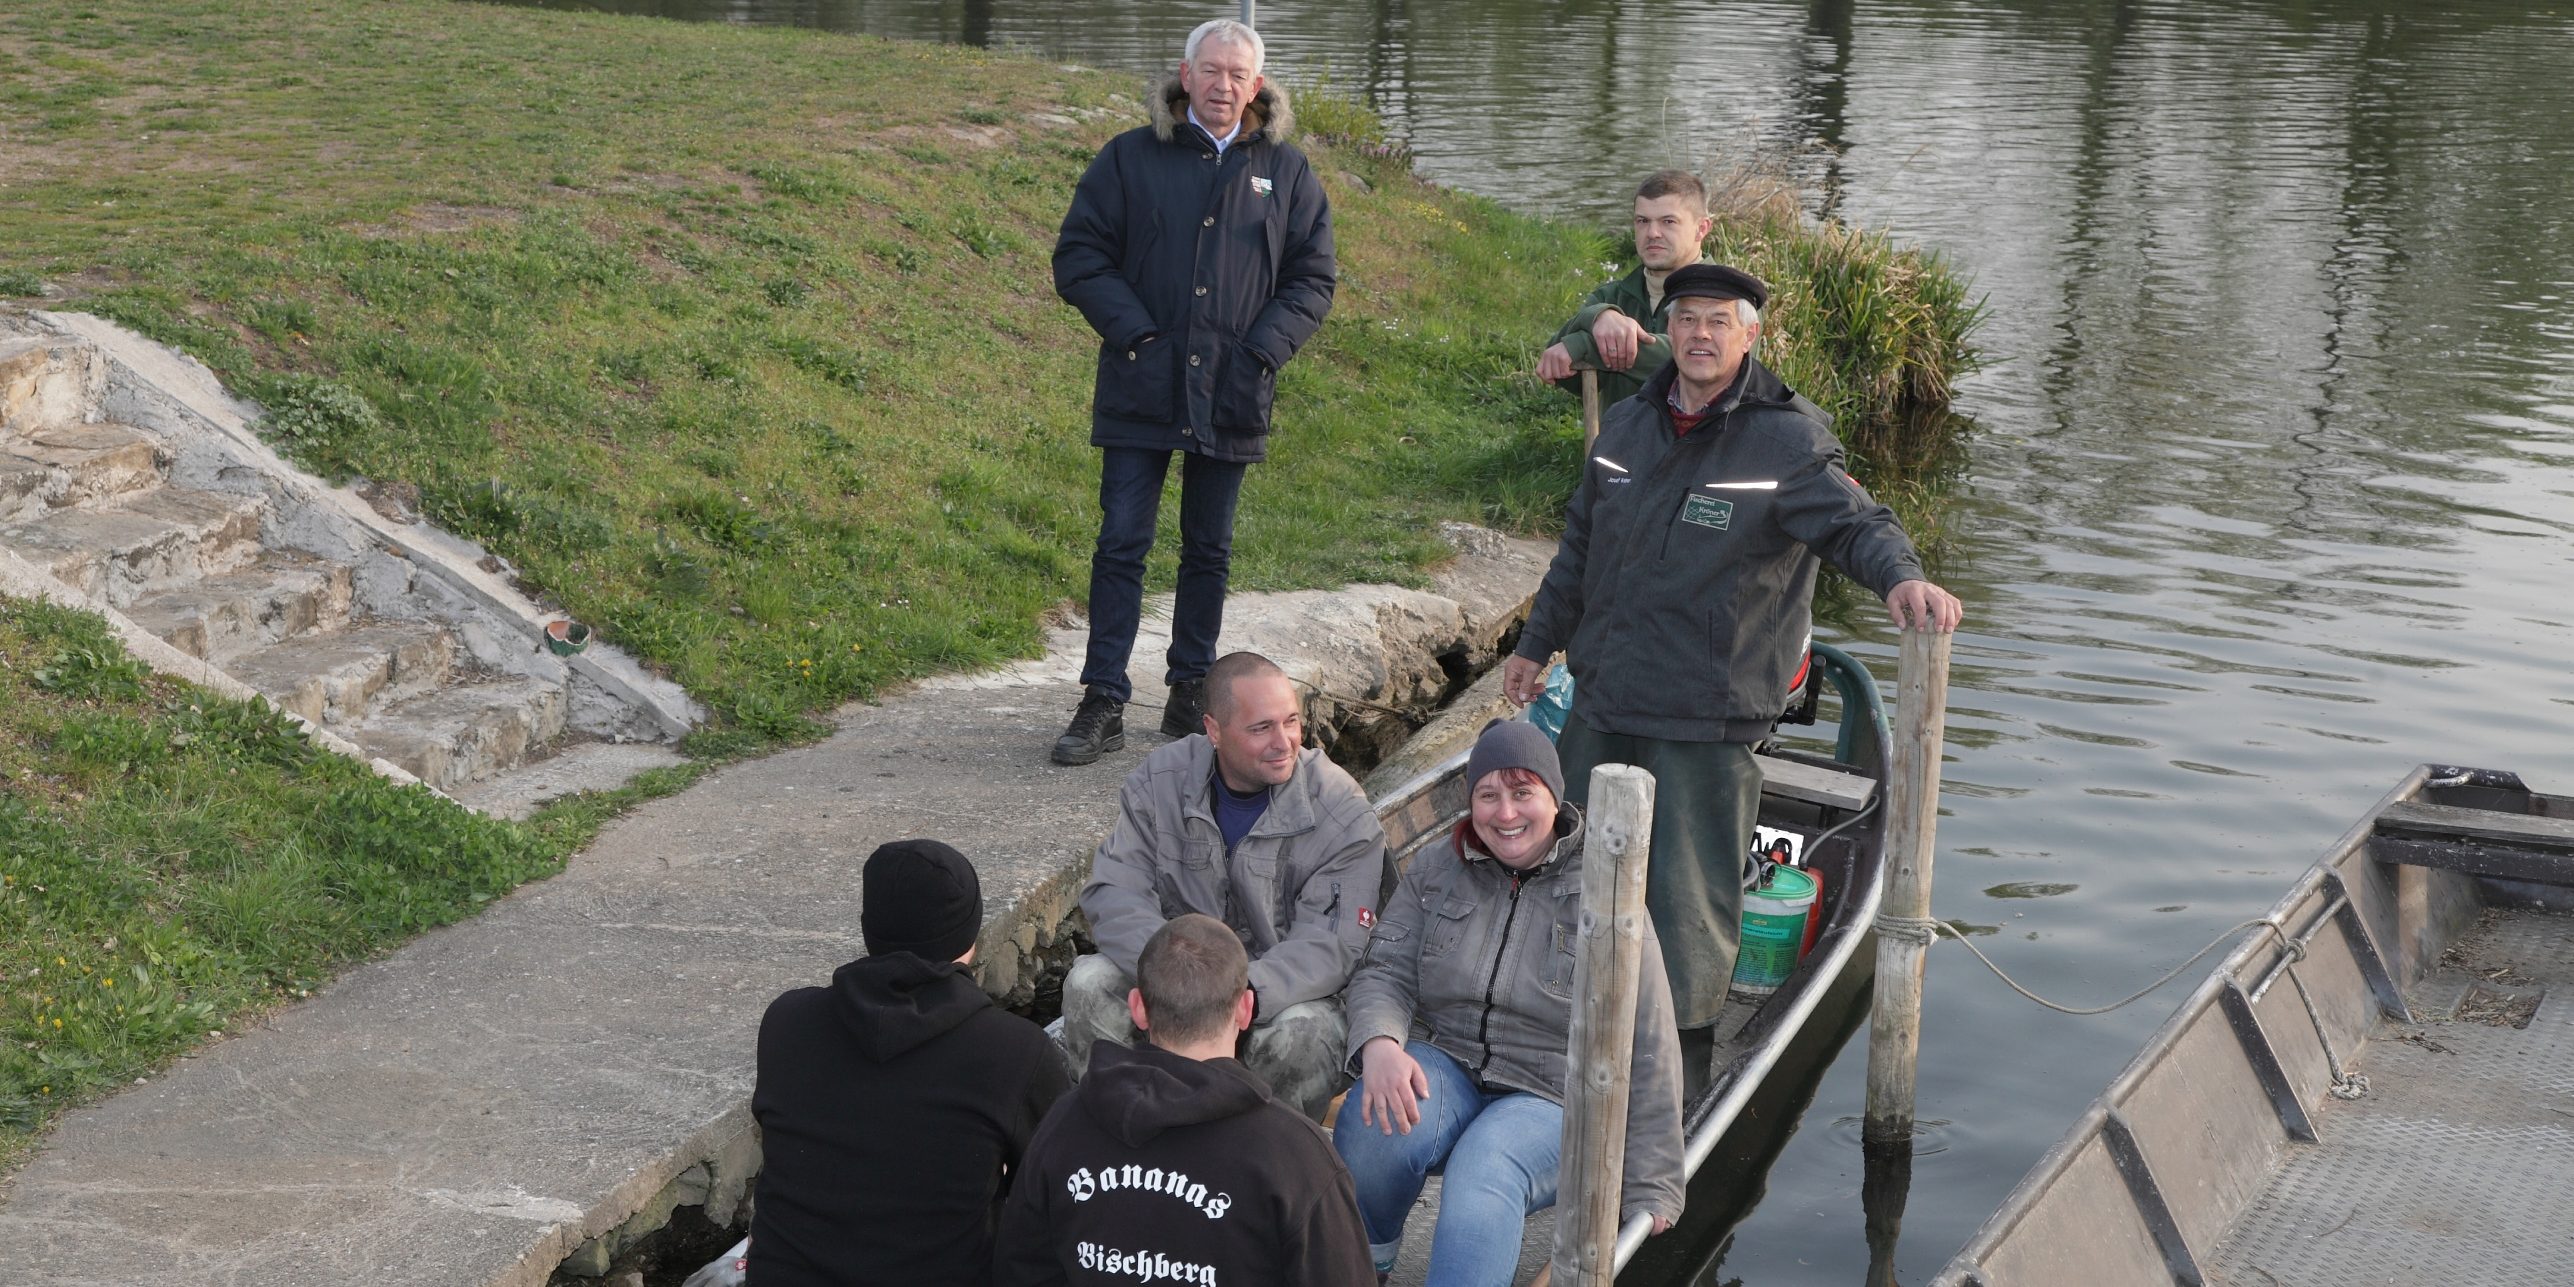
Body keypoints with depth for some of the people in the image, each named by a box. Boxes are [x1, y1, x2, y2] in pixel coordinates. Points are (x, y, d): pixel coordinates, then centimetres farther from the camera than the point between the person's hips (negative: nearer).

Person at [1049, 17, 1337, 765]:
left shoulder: (1286, 172, 6)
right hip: (1141, 390, -2)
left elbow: (1312, 278, 8)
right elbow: (1079, 256, 1)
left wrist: (1263, 351, -6)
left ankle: (1192, 695, 22)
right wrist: (1134, 333, -11)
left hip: (1231, 397, 2)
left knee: (1209, 552, 11)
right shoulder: (1130, 159, 1)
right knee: (1122, 545, -2)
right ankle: (1103, 704, 1)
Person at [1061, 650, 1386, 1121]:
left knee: (1301, 1033, -35)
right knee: (1090, 983, -23)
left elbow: (1329, 946, -17)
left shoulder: (1341, 813, -12)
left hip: (1285, 990, -2)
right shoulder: (1160, 781, -4)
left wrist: (1247, 994, -37)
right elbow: (1114, 893, -11)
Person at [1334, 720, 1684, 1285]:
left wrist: (1649, 1186, -4)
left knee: (1480, 1185, -35)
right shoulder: (1436, 871, 5)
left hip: (1551, 1097, -3)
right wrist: (1379, 1044, -25)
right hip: (1446, 1064, 3)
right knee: (1370, 1125, -30)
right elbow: (1386, 973, 1)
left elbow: (1648, 1054, -5)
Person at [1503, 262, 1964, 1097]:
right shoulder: (1624, 428, 9)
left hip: (1707, 721, -6)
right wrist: (1538, 644, 26)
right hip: (1603, 700, 6)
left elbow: (1854, 520, -19)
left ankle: (1679, 1080, 12)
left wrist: (1900, 574, -41)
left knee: (1689, 897, -1)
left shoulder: (1787, 441, -9)